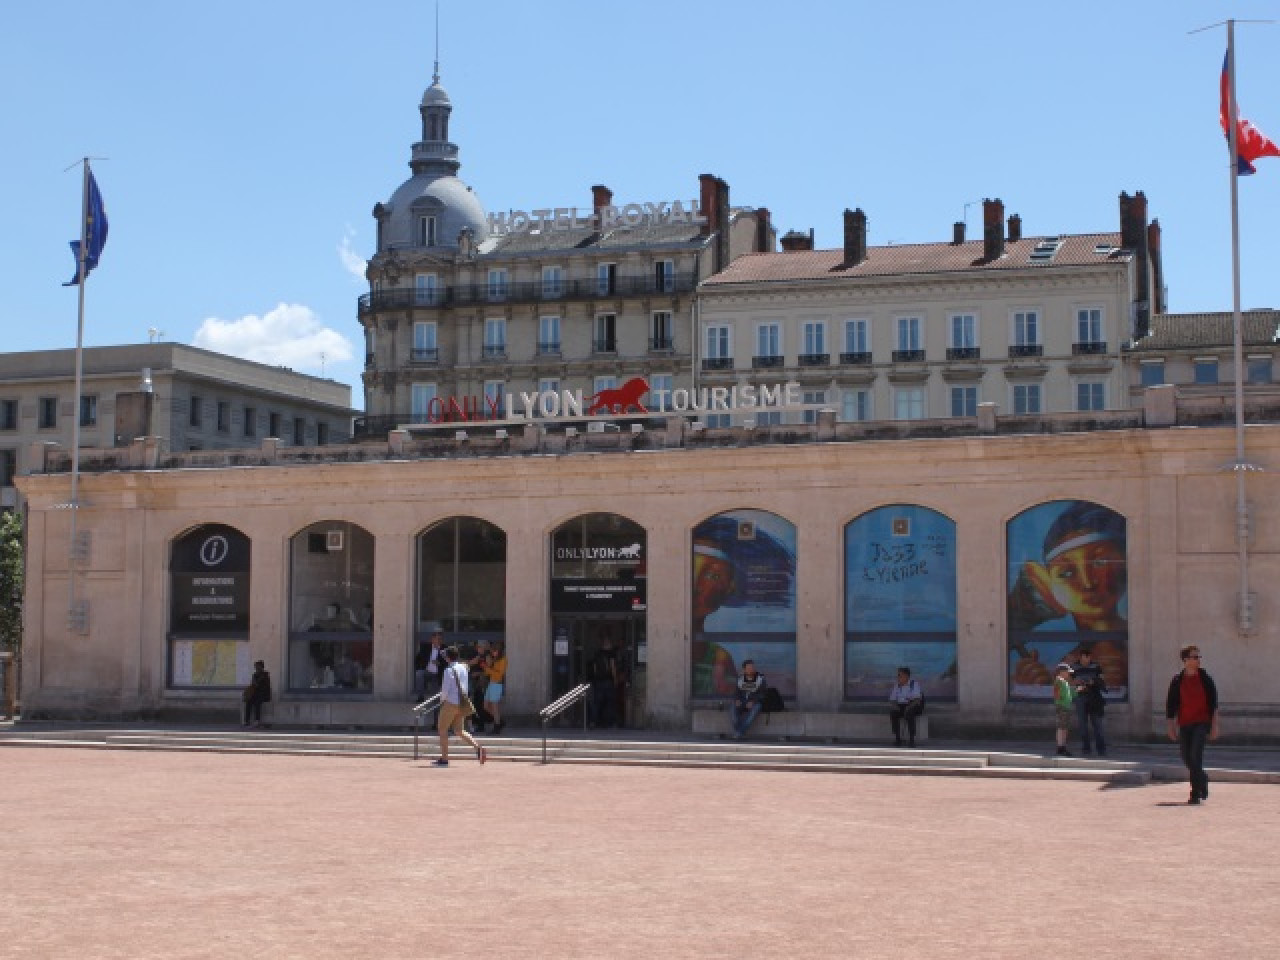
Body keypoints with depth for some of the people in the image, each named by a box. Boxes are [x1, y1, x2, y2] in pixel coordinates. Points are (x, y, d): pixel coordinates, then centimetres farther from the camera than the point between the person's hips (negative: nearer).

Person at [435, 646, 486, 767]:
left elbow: (445, 690, -16)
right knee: (459, 731, 14)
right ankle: (478, 748, -4)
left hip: (451, 703, -8)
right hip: (461, 703, 8)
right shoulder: (463, 668, 9)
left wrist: (442, 700, 4)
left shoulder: (448, 670, -14)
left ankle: (444, 759, 5)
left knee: (442, 729, 5)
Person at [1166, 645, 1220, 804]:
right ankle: (1202, 779, 35)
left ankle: (1196, 793, -8)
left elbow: (1213, 703, 2)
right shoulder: (1177, 680, 3)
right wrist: (1171, 726, 4)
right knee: (1186, 757, 8)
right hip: (1184, 724, 3)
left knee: (1196, 755, -15)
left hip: (1202, 722, -3)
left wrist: (1214, 725, -2)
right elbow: (1171, 704, 7)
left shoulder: (1205, 678, 0)